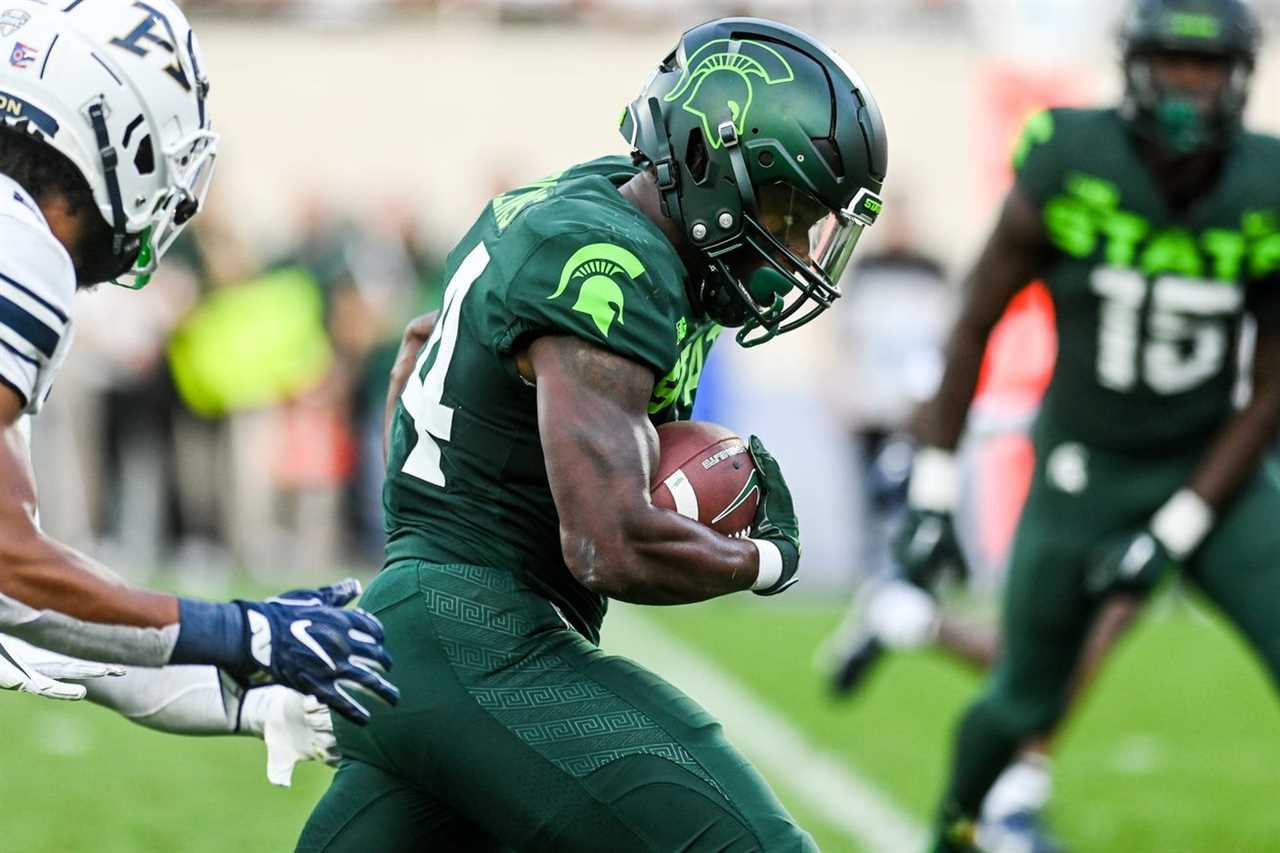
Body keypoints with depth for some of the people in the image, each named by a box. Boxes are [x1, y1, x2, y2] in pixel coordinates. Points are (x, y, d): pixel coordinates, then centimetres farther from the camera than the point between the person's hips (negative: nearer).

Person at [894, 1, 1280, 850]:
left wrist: (1175, 534, -13)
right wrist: (933, 491, -8)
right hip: (1086, 473, -1)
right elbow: (976, 323, -7)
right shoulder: (1070, 169, -19)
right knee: (1026, 703, 12)